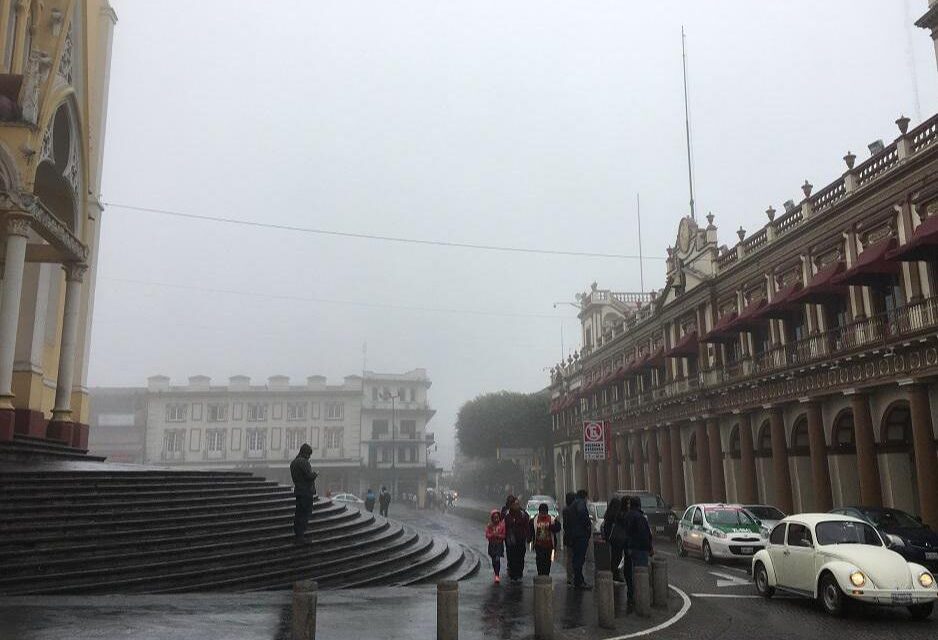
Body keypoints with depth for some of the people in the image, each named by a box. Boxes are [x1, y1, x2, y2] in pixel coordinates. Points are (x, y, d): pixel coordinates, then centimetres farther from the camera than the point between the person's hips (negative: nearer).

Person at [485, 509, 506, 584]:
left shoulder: (502, 525, -4)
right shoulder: (489, 526, 1)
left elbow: (504, 535, -3)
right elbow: (487, 535, -2)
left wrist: (498, 535, -20)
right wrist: (492, 535, -19)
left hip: (499, 544, -3)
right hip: (492, 545, 3)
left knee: (497, 559, -17)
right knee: (493, 560, 9)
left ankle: (497, 576, -15)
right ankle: (497, 574, 28)